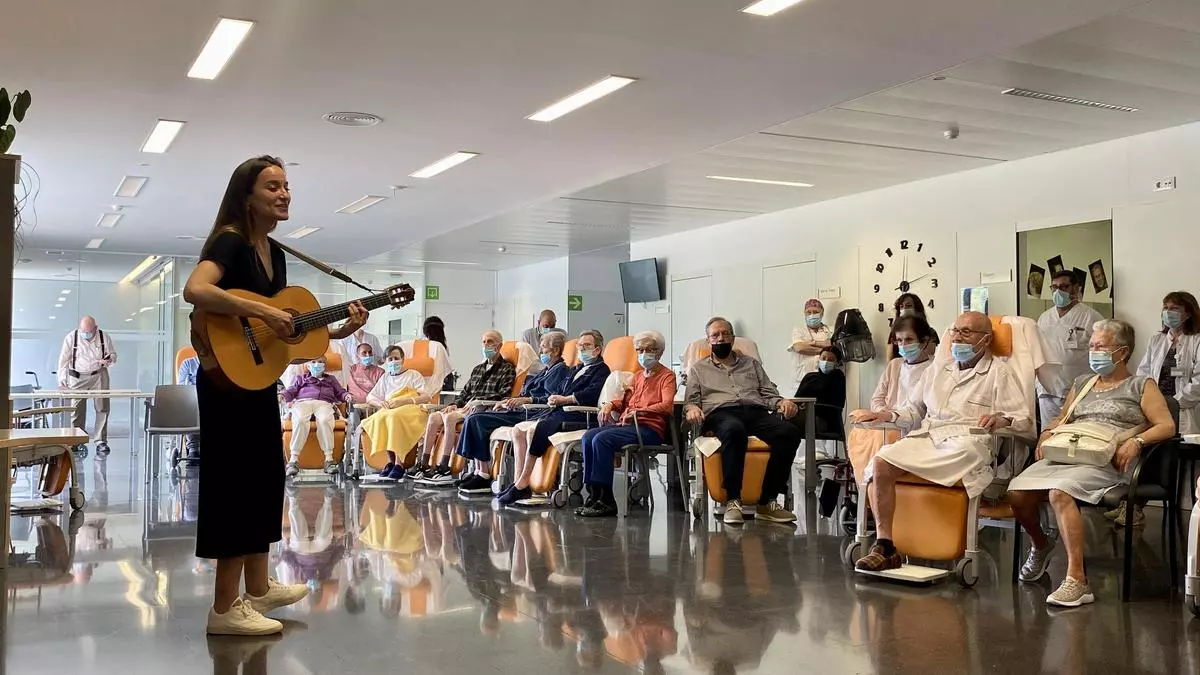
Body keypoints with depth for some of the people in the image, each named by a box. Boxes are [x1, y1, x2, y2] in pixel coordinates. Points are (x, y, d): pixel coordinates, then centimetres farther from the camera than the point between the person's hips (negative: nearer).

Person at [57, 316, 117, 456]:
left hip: (99, 376, 1)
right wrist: (62, 380, -13)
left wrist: (109, 360, -16)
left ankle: (101, 441, 4)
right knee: (77, 410, 1)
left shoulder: (104, 338, -5)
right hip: (77, 377, -1)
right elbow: (63, 360, -5)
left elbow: (113, 354, 8)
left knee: (102, 408, -3)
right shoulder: (71, 338, -8)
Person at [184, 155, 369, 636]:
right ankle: (225, 608, 5)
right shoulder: (230, 241, -15)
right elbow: (194, 291, -34)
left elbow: (285, 327, 14)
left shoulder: (274, 250, 11)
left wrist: (339, 331, 3)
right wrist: (262, 312, -32)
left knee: (264, 478, 16)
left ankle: (258, 588, 30)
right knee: (238, 482, -5)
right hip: (229, 381, -9)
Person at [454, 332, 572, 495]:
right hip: (521, 411, 10)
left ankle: (485, 477, -15)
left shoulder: (561, 370, -4)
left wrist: (527, 400, -24)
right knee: (474, 418, -4)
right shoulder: (546, 370, 26)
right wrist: (509, 400, 12)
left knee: (477, 420, -18)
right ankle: (478, 472, -11)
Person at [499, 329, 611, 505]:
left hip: (576, 415, -9)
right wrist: (553, 399, 0)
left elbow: (592, 394, -16)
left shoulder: (601, 370, 2)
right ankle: (518, 482, -12)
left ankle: (523, 484, -24)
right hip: (558, 412, 9)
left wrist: (564, 399, -11)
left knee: (535, 429, -29)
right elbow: (559, 392, 24)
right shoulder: (574, 370, 30)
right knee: (518, 429, -5)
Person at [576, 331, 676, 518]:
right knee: (588, 436, -19)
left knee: (602, 439, -29)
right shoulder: (637, 377, 27)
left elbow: (667, 406, -13)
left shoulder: (667, 376, 4)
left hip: (650, 429, -7)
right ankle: (593, 494, -21)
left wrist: (639, 411, -22)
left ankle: (606, 500, -26)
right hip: (627, 425, 7)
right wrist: (609, 405, 11)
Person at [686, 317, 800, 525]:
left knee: (789, 432, -30)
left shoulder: (751, 363, 31)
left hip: (756, 412, 3)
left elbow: (769, 393, 22)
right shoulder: (698, 369, 25)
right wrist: (692, 408, -12)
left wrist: (782, 402, -1)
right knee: (734, 430, -43)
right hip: (721, 414, -3)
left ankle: (767, 502, -26)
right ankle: (733, 501, -35)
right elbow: (691, 399, 14)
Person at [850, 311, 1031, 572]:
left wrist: (1002, 420, -20)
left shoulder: (999, 372, 13)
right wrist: (886, 415, 12)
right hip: (924, 440, 5)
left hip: (965, 443, -4)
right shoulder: (936, 372, 31)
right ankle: (884, 546, -25)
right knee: (881, 462, -24)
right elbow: (913, 410, 32)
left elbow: (1024, 421, 3)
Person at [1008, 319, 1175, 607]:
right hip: (1065, 454, 5)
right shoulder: (1082, 383, 29)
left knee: (1060, 492, -37)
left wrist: (1136, 441, -15)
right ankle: (1040, 544, 11)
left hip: (1108, 462, -5)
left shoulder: (1141, 386, 13)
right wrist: (1047, 433, 8)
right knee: (1017, 493, -22)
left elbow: (1167, 426, 3)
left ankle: (1077, 581, -36)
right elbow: (1062, 419, 31)